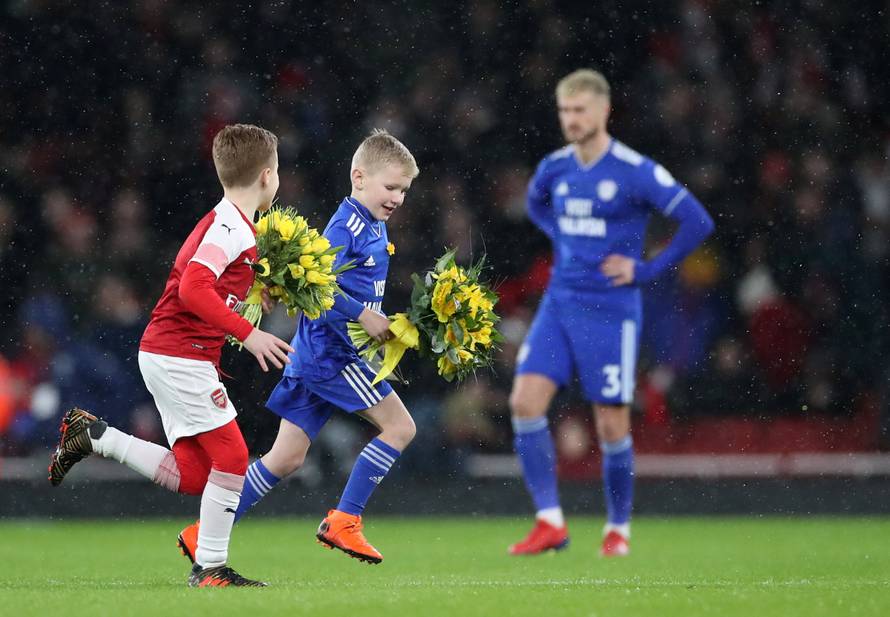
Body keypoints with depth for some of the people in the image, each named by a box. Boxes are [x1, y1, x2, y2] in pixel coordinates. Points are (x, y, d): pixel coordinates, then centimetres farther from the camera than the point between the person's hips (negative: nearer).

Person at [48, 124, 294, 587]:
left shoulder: (227, 224, 16)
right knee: (231, 456, -7)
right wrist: (247, 334, -27)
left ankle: (94, 436, 14)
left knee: (192, 475, 9)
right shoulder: (232, 227, -15)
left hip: (165, 354, 10)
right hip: (181, 355, -10)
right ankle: (210, 567, -3)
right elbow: (194, 288, -27)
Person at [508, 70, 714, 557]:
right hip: (559, 303, 5)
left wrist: (647, 270, -11)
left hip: (610, 311, -5)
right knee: (525, 402, -11)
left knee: (612, 425, 0)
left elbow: (698, 223, -13)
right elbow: (535, 203, 30)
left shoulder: (635, 171, -12)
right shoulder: (554, 168, 5)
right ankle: (549, 522, -6)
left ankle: (618, 529, 21)